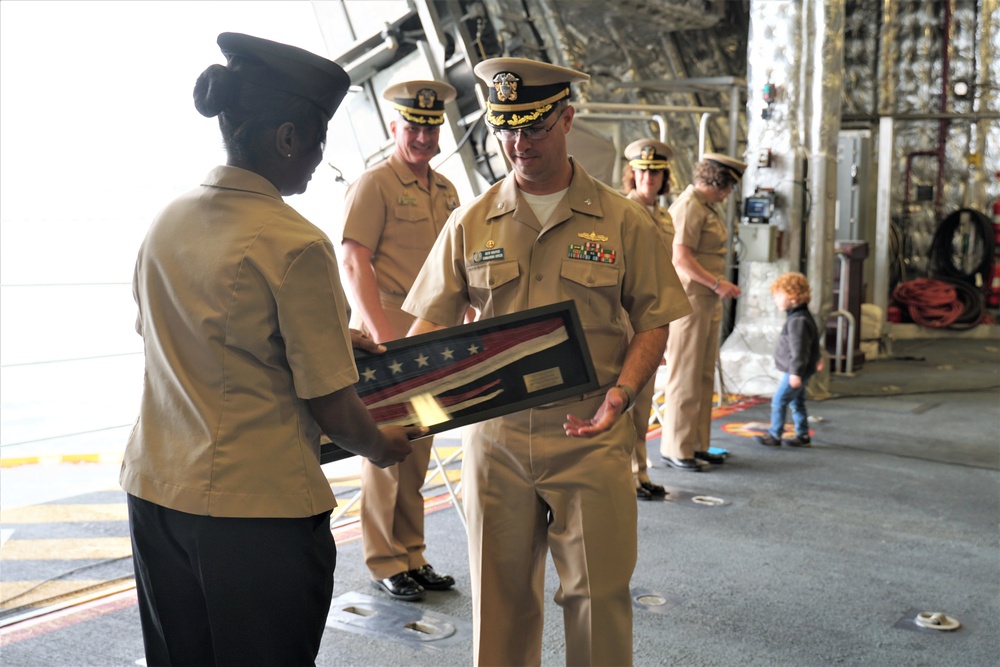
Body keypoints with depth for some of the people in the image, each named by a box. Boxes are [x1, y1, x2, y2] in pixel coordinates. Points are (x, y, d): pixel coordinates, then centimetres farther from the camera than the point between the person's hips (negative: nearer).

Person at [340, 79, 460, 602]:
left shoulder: (445, 190, 15)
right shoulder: (373, 185, -7)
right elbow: (355, 263, -13)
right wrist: (381, 334, -20)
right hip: (387, 332, -7)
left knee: (417, 448, 13)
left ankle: (412, 556, 24)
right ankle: (383, 563, 12)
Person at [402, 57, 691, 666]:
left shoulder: (623, 221, 2)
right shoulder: (471, 223, 6)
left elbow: (652, 322, 4)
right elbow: (433, 321, 7)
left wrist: (619, 396, -11)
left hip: (590, 437, -1)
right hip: (495, 434, 2)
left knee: (599, 591, 4)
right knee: (501, 593, 11)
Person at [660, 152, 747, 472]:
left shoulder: (709, 207, 18)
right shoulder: (689, 207, -13)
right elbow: (681, 258, -21)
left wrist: (720, 285, 10)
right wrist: (717, 283, -17)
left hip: (708, 301, 10)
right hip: (689, 300, -10)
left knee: (704, 376, 14)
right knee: (685, 376, -4)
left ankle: (697, 445, 23)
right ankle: (676, 449, 5)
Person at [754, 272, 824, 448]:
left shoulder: (798, 320, -23)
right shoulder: (802, 316, 11)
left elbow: (799, 348, -26)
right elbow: (813, 341, 26)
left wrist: (796, 372, -26)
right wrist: (816, 357, 38)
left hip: (798, 371, -11)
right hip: (799, 371, 11)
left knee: (779, 401, -6)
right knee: (797, 403, 16)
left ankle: (774, 435, 0)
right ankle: (802, 436, 22)